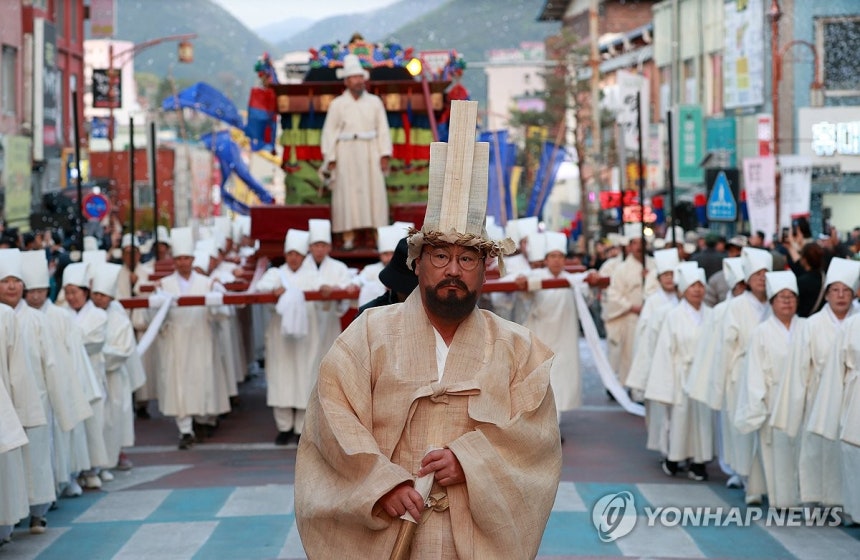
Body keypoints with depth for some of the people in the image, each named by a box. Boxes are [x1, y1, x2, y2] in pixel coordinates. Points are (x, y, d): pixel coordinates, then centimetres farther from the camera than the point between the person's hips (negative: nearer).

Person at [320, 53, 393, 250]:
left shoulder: (374, 102, 8)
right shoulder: (337, 104, 3)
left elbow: (383, 129, 6)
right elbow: (329, 132, 1)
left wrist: (385, 154, -3)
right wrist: (330, 158, -6)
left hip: (370, 154, 2)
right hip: (346, 154, -2)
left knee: (375, 192, -1)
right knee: (347, 195, -4)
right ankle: (348, 238, -3)